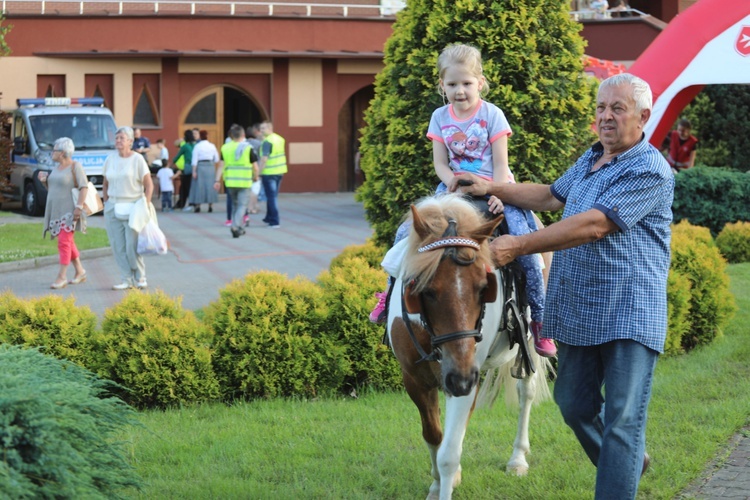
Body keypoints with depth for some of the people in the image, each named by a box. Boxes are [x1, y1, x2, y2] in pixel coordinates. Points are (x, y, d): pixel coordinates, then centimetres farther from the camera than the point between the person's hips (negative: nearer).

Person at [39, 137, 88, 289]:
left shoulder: (75, 166, -10)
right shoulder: (57, 168, 15)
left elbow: (84, 187, -15)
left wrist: (79, 206, -23)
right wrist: (45, 181, 3)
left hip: (69, 211, -8)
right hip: (56, 211, 8)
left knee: (64, 242, -13)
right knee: (68, 242, 13)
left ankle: (61, 277, -14)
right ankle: (80, 271, 24)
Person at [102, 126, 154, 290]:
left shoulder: (137, 159, -3)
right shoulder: (110, 159, 10)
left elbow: (149, 185, -4)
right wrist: (106, 203, 9)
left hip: (132, 207, -5)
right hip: (112, 209, 5)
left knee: (132, 246, -8)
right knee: (118, 246, 1)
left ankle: (140, 278, 9)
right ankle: (127, 280, 8)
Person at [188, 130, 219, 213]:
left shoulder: (197, 146, -7)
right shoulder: (212, 146, 4)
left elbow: (194, 159, -8)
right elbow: (216, 159, 9)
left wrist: (194, 171, -7)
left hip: (200, 166, -3)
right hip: (210, 166, 3)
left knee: (199, 185, 2)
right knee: (210, 185, 7)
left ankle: (197, 205, 1)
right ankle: (210, 205, 8)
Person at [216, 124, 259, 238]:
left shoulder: (225, 148, 2)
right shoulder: (248, 148, -6)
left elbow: (221, 166, -1)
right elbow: (255, 167, -3)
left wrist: (217, 180, 0)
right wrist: (255, 177, 16)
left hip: (230, 181, 3)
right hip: (244, 182, -3)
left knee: (235, 205, 19)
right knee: (242, 206, 1)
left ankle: (238, 228, 22)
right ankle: (235, 227, -15)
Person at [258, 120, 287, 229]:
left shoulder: (267, 142, -16)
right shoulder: (280, 139, 10)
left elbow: (264, 159, -22)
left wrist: (259, 173, -19)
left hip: (269, 172, -8)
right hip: (280, 171, 8)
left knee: (271, 196, -2)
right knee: (273, 196, 19)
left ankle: (274, 221, -3)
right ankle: (269, 218, 30)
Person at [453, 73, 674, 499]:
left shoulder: (651, 172, -16)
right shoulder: (591, 159, 13)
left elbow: (594, 224, -23)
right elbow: (552, 197, 28)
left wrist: (519, 246, -22)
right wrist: (495, 189, 15)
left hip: (628, 316, -9)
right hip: (576, 311, 9)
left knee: (622, 420, -7)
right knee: (575, 405, 18)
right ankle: (629, 463, 40)